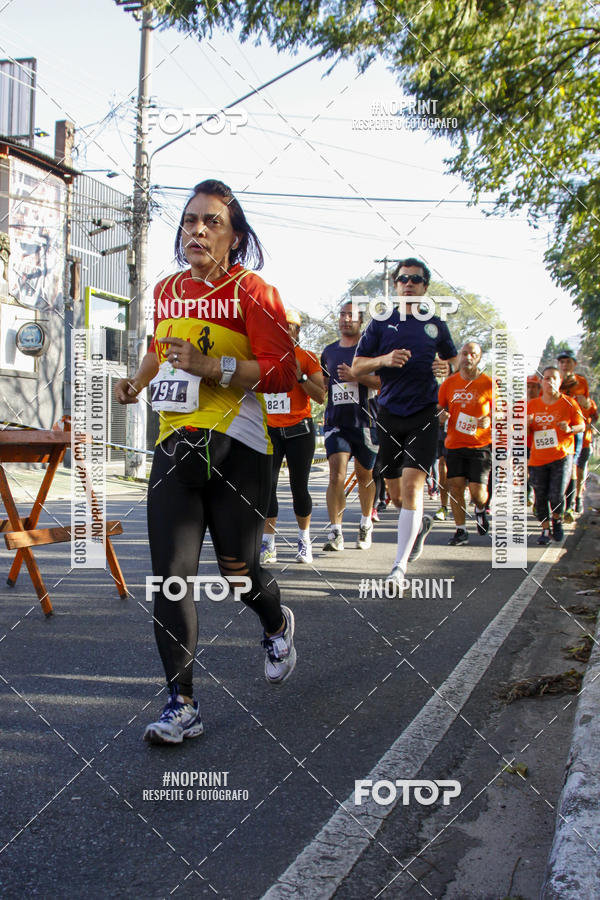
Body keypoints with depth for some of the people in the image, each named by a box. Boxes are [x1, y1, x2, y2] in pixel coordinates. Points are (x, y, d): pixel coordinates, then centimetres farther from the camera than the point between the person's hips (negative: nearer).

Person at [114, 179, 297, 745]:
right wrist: (137, 382, 16)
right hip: (174, 447, 5)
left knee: (237, 571, 6)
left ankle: (277, 625, 43)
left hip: (236, 449, -5)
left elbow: (282, 371, -13)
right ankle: (181, 706, 5)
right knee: (170, 577, -4)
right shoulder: (167, 290, 13)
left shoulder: (250, 291, -5)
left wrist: (211, 367, -23)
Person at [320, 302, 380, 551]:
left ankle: (366, 524, 33)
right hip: (335, 422, 2)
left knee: (364, 477, 11)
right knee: (336, 475, -14)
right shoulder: (329, 351, 14)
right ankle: (335, 533, -14)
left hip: (365, 422, -2)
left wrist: (356, 376, -19)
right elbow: (322, 386, 24)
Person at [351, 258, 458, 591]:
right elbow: (356, 368, 4)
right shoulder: (380, 323, 7)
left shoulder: (436, 325, 10)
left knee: (412, 484, -16)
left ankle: (399, 567, -14)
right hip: (389, 414, 2)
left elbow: (454, 360, 23)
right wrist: (384, 359, -16)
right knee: (395, 493, 8)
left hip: (424, 414, -1)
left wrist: (446, 367, -2)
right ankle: (420, 524, 43)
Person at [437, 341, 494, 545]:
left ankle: (481, 509, 28)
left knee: (477, 491, -8)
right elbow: (439, 408, 15)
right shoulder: (449, 383, 5)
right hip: (455, 444, 3)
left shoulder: (488, 384, -2)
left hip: (480, 445, -2)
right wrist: (442, 415, -8)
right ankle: (461, 531, 11)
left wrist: (489, 420, -14)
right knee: (455, 486, -3)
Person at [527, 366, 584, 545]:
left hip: (562, 456, -2)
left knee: (556, 495, -11)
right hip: (538, 457, 3)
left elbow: (581, 425, 7)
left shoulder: (568, 403, 0)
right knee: (540, 497, 4)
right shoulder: (532, 405, 6)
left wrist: (570, 429, -15)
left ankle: (557, 520, 19)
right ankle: (545, 530, 21)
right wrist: (526, 424, -8)